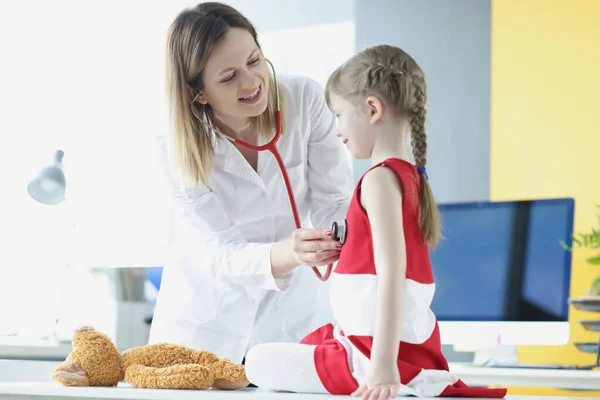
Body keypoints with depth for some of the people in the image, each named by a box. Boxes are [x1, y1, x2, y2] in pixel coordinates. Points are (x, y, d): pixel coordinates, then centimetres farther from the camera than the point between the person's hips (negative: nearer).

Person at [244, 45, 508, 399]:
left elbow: (392, 274, -25)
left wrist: (383, 366, -29)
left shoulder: (381, 178, -16)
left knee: (261, 362, -5)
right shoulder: (410, 175, 12)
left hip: (383, 351, -10)